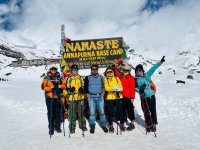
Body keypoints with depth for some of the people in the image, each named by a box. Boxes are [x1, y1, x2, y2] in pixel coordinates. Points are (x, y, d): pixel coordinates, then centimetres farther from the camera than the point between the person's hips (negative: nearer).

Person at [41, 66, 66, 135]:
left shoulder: (59, 78, 11)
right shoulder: (46, 78, 3)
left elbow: (64, 85, 15)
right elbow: (43, 87, -3)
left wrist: (61, 86, -7)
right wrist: (50, 88, -18)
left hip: (57, 97, 3)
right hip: (49, 98, -2)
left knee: (58, 113, 6)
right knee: (50, 113, -1)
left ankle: (57, 127, 20)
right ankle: (51, 129, 8)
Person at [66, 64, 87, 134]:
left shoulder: (80, 78, 9)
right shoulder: (69, 79, 4)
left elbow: (83, 86, 14)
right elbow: (67, 88, 5)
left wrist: (82, 89, -8)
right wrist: (70, 89, -16)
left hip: (80, 97, 2)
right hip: (72, 98, -1)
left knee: (81, 112, 8)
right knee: (73, 113, 1)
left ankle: (82, 125, 23)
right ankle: (72, 127, 12)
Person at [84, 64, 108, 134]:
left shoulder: (101, 77, 9)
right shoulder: (88, 78, 7)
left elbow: (104, 86, 12)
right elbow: (85, 87, 10)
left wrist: (103, 93, -1)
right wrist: (87, 94, -2)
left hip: (99, 96, 1)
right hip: (91, 97, 0)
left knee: (102, 111, 1)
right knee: (92, 112, 1)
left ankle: (104, 125, 13)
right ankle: (92, 126, 13)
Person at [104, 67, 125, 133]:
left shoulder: (117, 78, 12)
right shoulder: (105, 79, 5)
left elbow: (121, 87, 4)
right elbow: (106, 88, -10)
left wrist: (118, 89, -19)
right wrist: (114, 88, -24)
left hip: (118, 97, 2)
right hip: (109, 97, -2)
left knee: (120, 111, 5)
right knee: (110, 112, 1)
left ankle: (122, 124, 20)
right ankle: (111, 125, 15)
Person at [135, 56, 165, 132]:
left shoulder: (146, 75, 5)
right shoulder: (135, 79, 6)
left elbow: (153, 68, 3)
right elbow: (135, 88, 9)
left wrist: (160, 62, 0)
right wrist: (139, 90, -11)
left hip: (151, 95, 0)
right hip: (144, 97, 0)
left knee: (153, 110, 5)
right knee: (146, 112, 5)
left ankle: (153, 124, 19)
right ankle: (148, 125, 19)